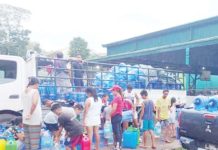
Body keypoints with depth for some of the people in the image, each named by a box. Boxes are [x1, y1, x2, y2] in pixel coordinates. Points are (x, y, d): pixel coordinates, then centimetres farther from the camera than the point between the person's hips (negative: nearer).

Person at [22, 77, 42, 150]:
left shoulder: (24, 92, 12)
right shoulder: (35, 91, -10)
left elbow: (26, 105, 8)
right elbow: (34, 103, -26)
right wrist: (30, 114, -19)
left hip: (25, 119, 7)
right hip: (34, 120, -7)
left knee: (27, 140, 13)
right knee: (34, 140, -1)